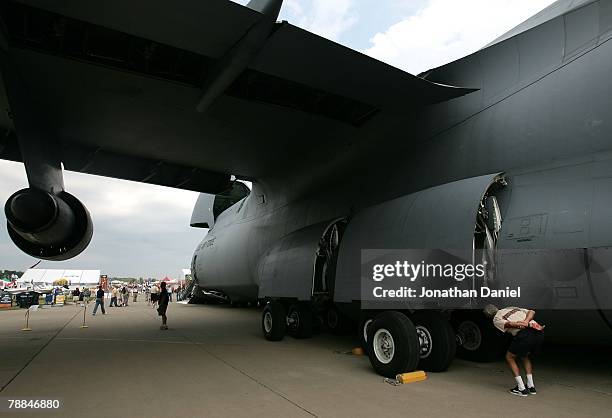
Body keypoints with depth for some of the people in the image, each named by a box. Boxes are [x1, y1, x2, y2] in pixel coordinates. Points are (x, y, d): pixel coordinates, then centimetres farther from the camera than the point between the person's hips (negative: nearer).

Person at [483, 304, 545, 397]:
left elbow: (509, 324, -5)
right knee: (525, 356, 30)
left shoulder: (496, 319, 17)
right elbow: (532, 312, 16)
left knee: (509, 358, 16)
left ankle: (521, 388, 11)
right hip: (539, 332, 6)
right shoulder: (514, 309, 34)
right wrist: (526, 322, 1)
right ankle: (531, 387, 26)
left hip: (525, 334, -6)